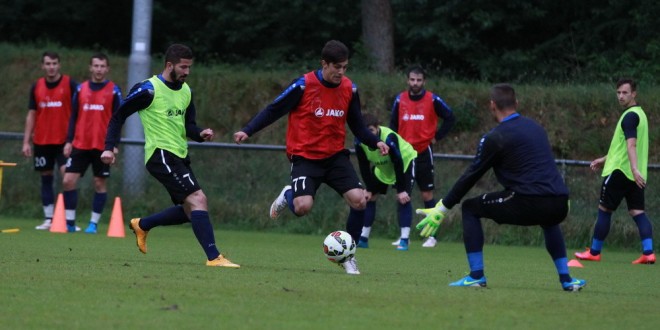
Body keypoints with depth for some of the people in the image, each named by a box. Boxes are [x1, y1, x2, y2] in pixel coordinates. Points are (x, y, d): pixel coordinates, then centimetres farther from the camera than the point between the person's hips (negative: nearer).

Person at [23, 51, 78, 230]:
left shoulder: (70, 84, -3)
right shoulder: (36, 87, 7)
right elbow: (31, 115, 11)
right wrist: (26, 142, 6)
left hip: (64, 140, -4)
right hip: (42, 141, 4)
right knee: (46, 178, 6)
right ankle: (48, 219, 11)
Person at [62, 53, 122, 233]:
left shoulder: (114, 91, 0)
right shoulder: (81, 89, 8)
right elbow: (74, 117, 12)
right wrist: (69, 141, 5)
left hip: (102, 146, -3)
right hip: (80, 144, 3)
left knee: (99, 183, 1)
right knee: (68, 180, -5)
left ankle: (93, 223, 9)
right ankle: (69, 222, 4)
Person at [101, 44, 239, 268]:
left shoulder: (186, 91, 12)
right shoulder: (149, 89, -10)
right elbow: (119, 116, -5)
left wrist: (200, 134, -6)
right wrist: (109, 147, -12)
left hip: (179, 156, 9)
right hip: (161, 154, -9)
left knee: (190, 211, 14)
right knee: (198, 199, -20)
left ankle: (142, 225, 33)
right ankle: (213, 257, -24)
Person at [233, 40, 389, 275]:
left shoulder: (349, 89, 0)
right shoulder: (304, 85, -13)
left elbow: (357, 125, 11)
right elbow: (273, 110, -6)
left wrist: (375, 142, -5)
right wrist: (247, 131, -15)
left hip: (336, 156, 4)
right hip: (305, 156, -4)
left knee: (359, 200, -15)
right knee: (303, 207, -23)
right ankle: (288, 195, 18)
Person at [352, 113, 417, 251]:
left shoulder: (389, 138, -40)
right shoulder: (359, 141, -25)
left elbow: (398, 164, -33)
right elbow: (364, 166, -11)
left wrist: (401, 190, -29)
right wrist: (369, 189, -10)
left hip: (406, 161, -6)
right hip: (381, 168, 6)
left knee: (403, 199, -20)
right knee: (369, 197, 1)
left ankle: (404, 240, -21)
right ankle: (363, 239, 9)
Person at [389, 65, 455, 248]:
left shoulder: (433, 100, -5)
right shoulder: (400, 99, 4)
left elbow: (450, 118, 1)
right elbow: (393, 124, 13)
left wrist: (436, 137, -3)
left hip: (424, 152, -3)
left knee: (427, 194, 0)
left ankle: (431, 235, 5)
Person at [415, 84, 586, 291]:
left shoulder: (495, 138, 0)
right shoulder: (535, 127, 21)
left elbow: (471, 176, 4)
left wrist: (442, 208, 13)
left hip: (528, 204, -6)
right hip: (559, 206, 6)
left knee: (470, 209, 12)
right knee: (548, 221, 42)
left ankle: (476, 276, 6)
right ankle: (566, 280, 34)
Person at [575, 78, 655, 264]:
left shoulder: (630, 116, -13)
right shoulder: (639, 113, 18)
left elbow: (631, 144, -27)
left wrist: (634, 169, -38)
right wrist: (605, 159, 32)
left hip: (620, 172, -9)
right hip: (633, 174, 9)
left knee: (604, 210, 2)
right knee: (637, 212, 2)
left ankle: (594, 252, 10)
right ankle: (648, 252, -12)